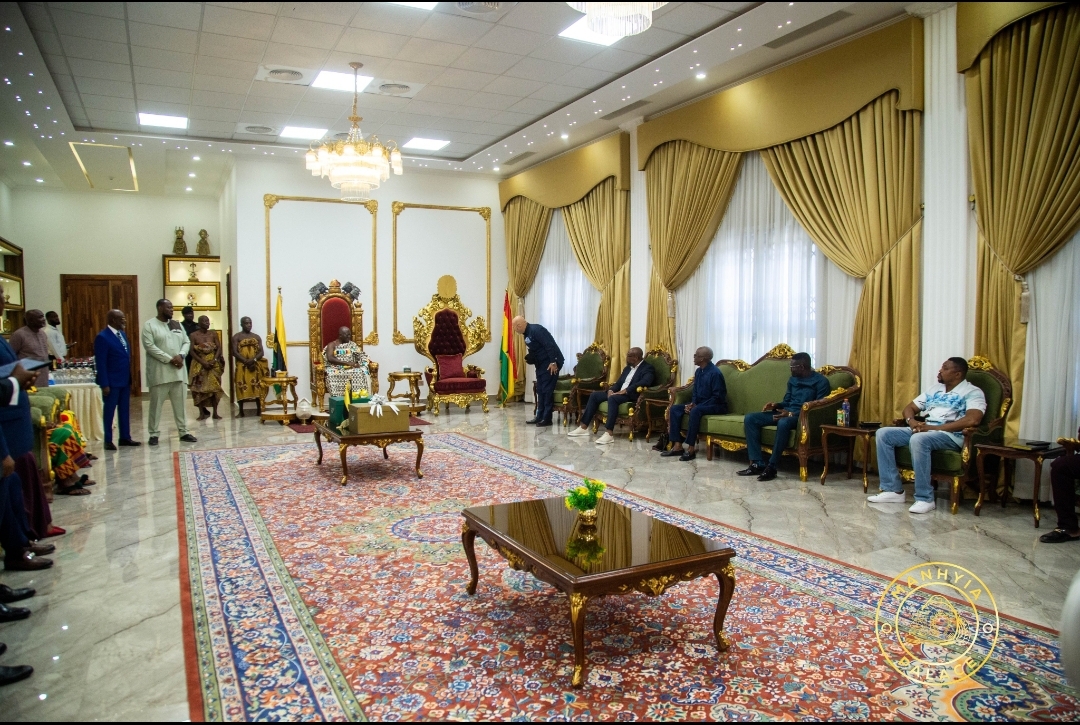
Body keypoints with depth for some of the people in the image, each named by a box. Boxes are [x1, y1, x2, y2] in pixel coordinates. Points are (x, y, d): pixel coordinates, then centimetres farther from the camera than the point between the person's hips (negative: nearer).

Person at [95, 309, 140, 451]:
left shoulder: (122, 334, 10)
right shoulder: (102, 337, -13)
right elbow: (101, 363, -15)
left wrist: (129, 378, 11)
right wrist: (104, 384, -17)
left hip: (125, 380, 7)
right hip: (112, 382, -7)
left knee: (124, 410, 12)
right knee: (109, 411, 3)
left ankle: (125, 438, 21)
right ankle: (108, 441, 12)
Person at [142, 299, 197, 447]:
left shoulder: (177, 325, 13)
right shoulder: (149, 325, -4)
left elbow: (186, 342, 12)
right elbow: (149, 346, -14)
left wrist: (180, 356, -8)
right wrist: (169, 359, -18)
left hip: (178, 370, 5)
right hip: (159, 371, -5)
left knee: (180, 403, 7)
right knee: (156, 403, 1)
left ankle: (183, 432, 13)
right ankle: (154, 434, 10)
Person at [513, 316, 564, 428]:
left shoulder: (536, 330, -20)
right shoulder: (527, 334, 10)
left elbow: (549, 345, -25)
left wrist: (553, 362, -26)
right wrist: (530, 358, 4)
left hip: (550, 364, -10)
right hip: (541, 364, 10)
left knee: (547, 390, -7)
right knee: (540, 390, 11)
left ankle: (547, 419, -3)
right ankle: (540, 417, 17)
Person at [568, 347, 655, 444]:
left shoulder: (647, 369, -5)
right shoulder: (628, 368, 22)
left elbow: (645, 382, -24)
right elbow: (619, 382, 19)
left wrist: (625, 391, -29)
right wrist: (611, 390, -5)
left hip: (631, 395, -9)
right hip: (618, 393, 9)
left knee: (613, 398, -37)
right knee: (594, 395, -3)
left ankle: (609, 434, -42)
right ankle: (583, 427, -3)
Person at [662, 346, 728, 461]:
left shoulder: (715, 373, -19)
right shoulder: (698, 371, 8)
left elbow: (717, 397, -22)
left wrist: (696, 406, -24)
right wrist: (692, 403, -7)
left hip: (717, 406, -9)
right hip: (700, 404, 9)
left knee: (695, 411, -38)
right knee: (674, 408, -8)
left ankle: (691, 449, -33)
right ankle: (677, 446, -15)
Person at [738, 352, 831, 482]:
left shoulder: (821, 381, -6)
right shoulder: (792, 379, 16)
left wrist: (792, 414, -23)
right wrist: (776, 405, 0)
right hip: (786, 413, 8)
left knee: (784, 422, -42)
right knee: (749, 418, -12)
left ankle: (771, 467, -31)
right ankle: (757, 463, -18)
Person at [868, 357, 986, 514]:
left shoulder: (972, 392, -1)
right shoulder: (935, 389, 22)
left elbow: (972, 420, -19)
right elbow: (909, 408, 23)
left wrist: (934, 427, -20)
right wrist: (912, 421, -3)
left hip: (950, 435, -8)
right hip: (922, 430, 8)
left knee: (918, 439, -39)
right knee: (883, 434, -11)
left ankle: (925, 499, -29)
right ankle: (894, 490, -12)